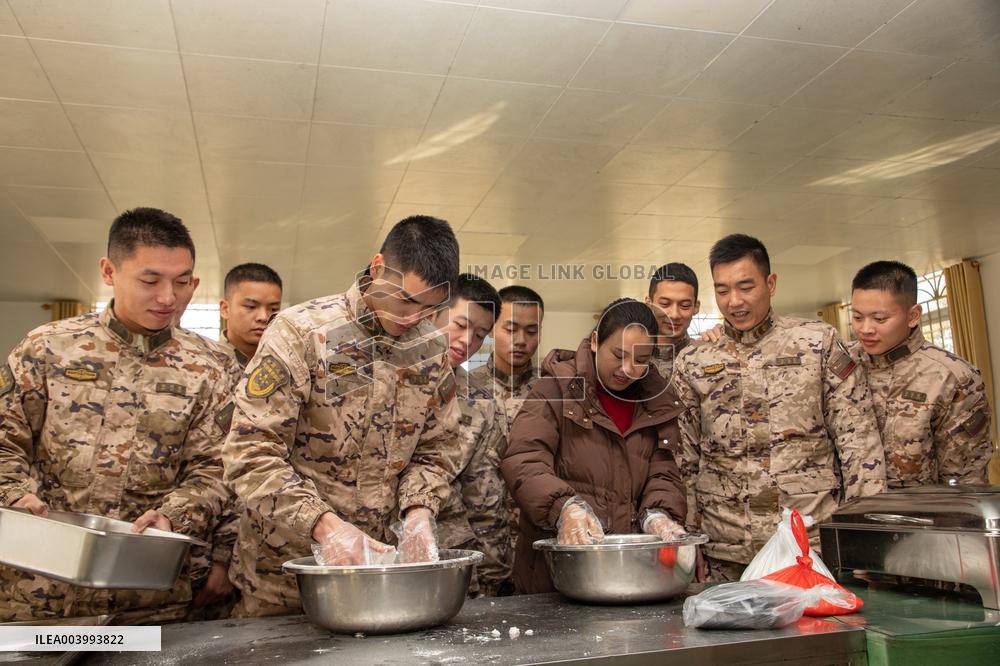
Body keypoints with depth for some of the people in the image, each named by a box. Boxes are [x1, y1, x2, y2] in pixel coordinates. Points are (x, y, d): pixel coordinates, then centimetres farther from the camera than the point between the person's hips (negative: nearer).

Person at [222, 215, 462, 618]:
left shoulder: (432, 351, 1)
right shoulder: (301, 331, -14)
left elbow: (434, 450, 7)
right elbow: (251, 452, -18)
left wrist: (418, 510, -12)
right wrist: (324, 524, -27)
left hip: (375, 560, 4)